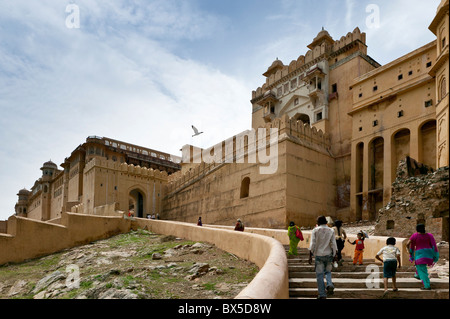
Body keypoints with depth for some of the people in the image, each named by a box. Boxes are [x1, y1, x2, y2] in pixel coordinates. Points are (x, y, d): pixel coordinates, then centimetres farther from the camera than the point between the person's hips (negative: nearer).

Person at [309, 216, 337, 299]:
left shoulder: (315, 231, -3)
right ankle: (330, 284, -6)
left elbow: (312, 244, -7)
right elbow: (333, 244, -1)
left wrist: (310, 256, -3)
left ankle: (322, 294, 3)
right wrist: (334, 255, 6)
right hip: (328, 255, 2)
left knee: (319, 274, 3)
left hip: (319, 255, -2)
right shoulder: (331, 231, 3)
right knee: (328, 271, 20)